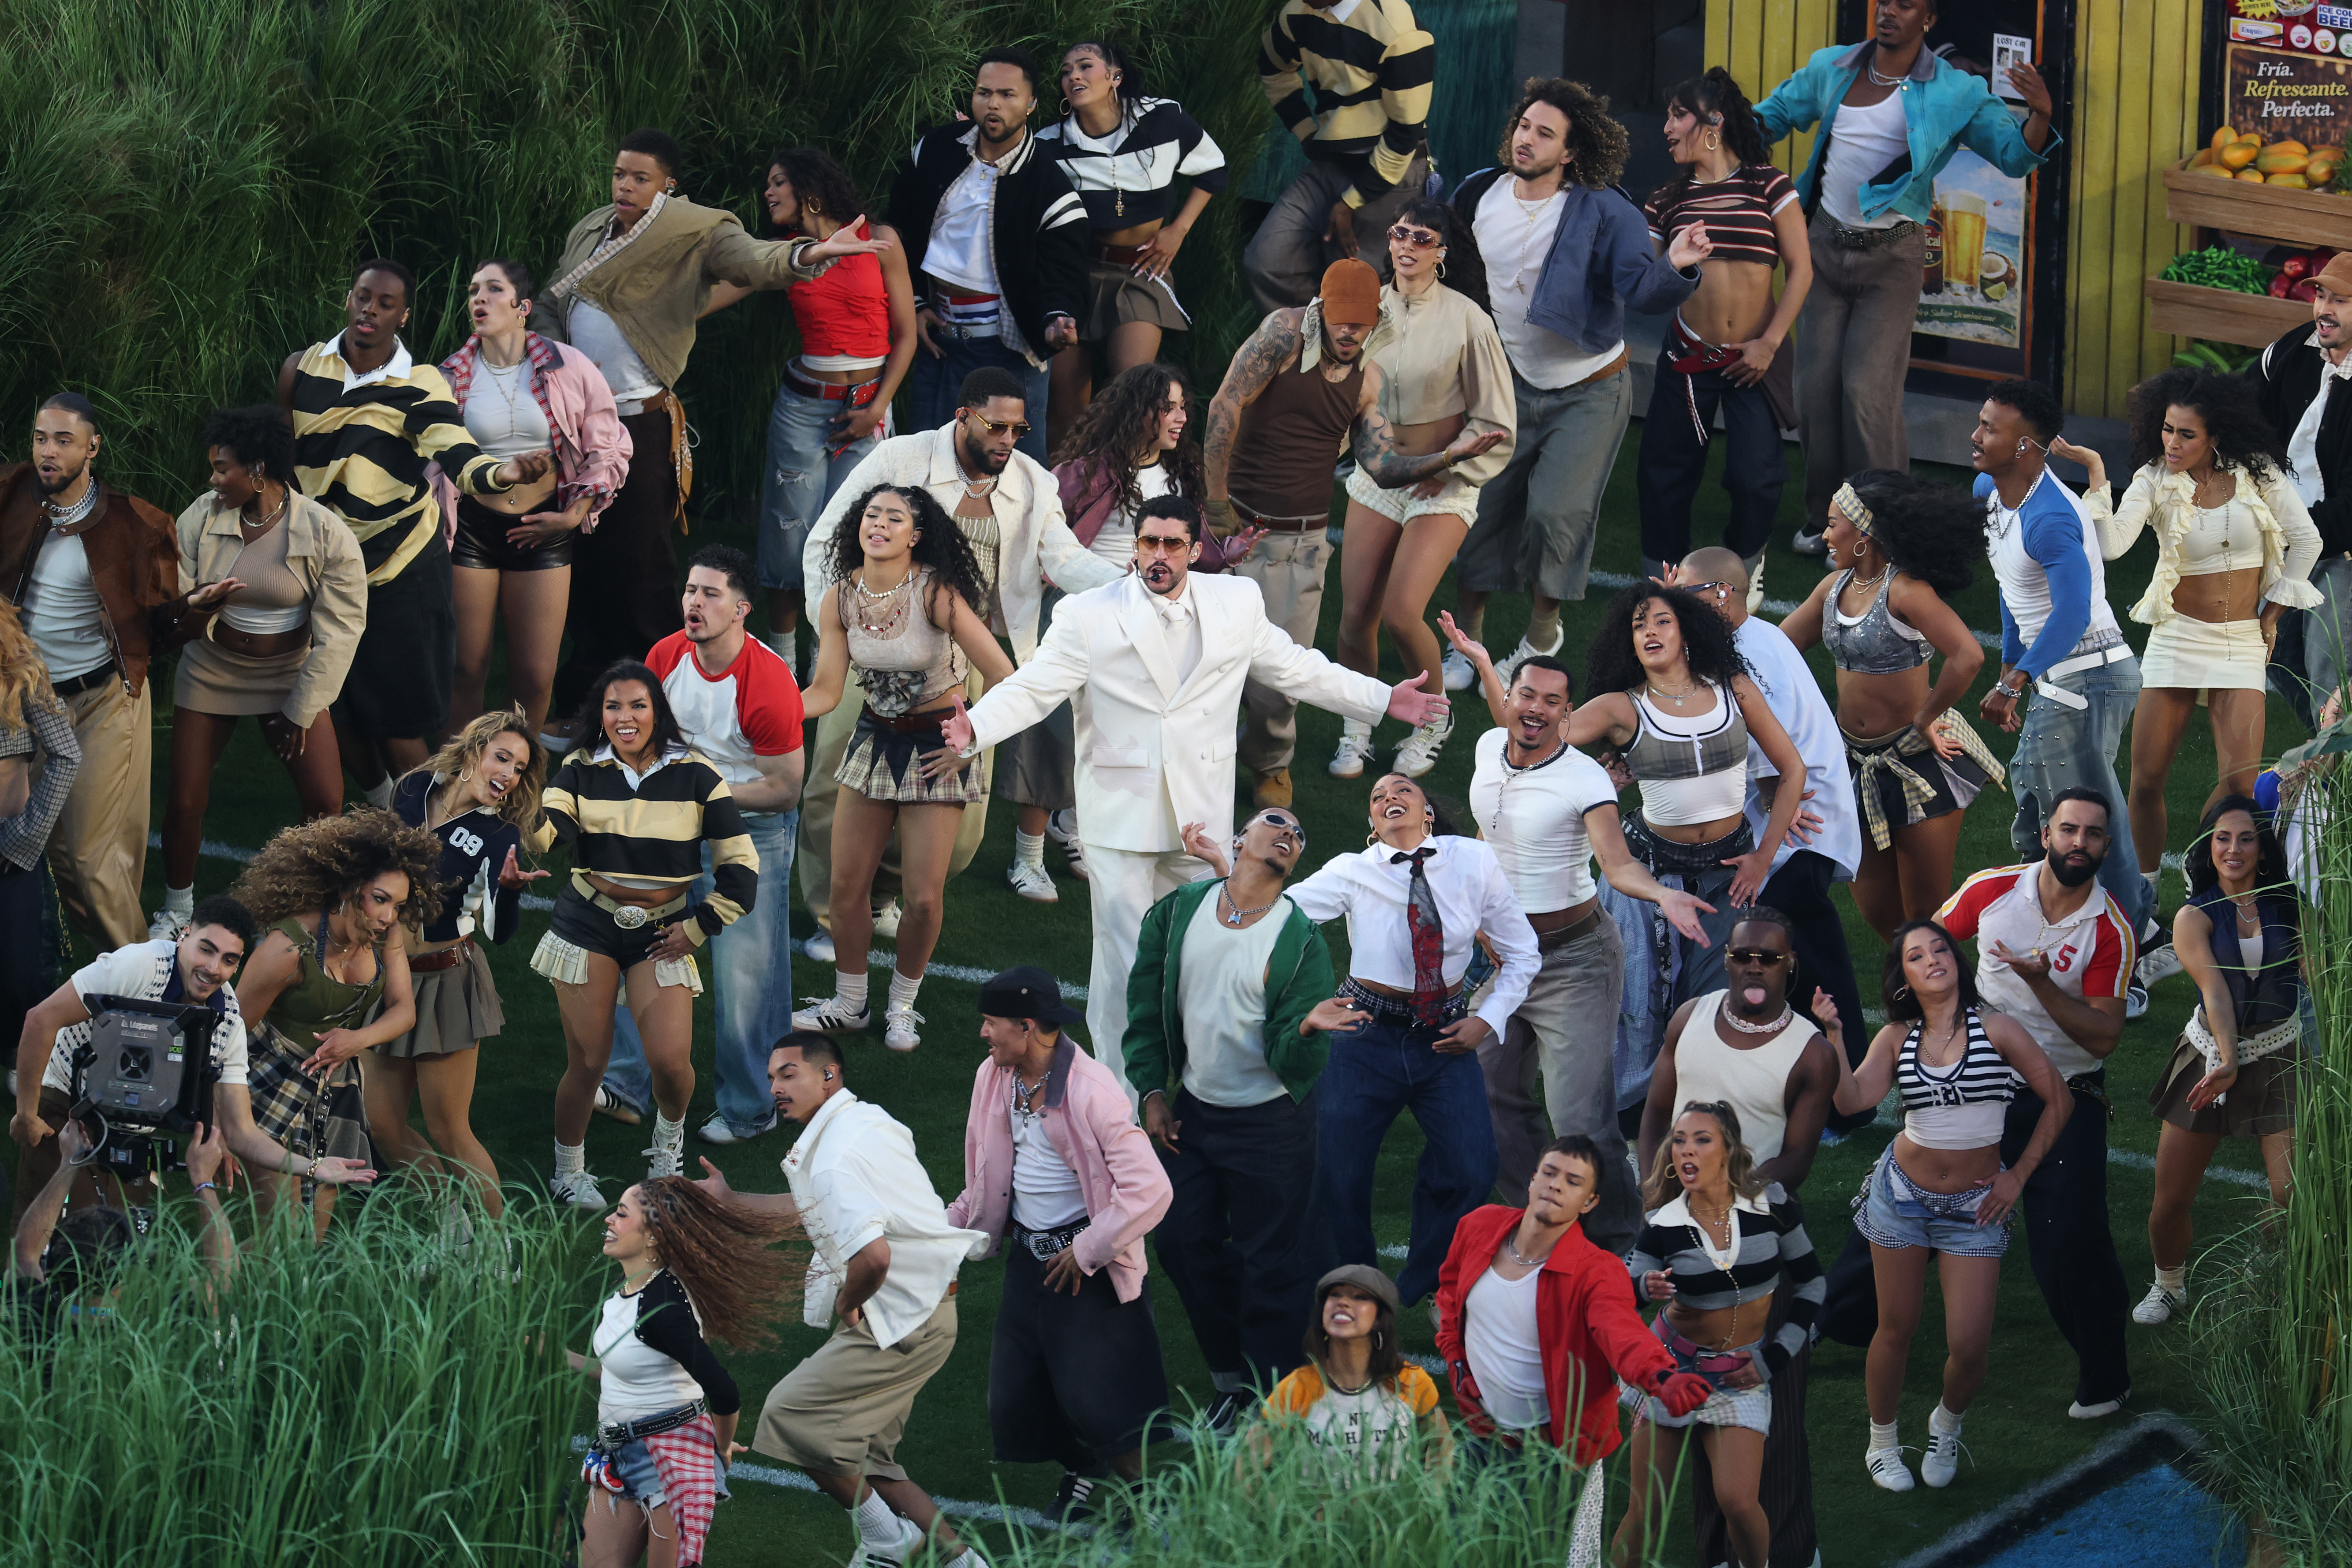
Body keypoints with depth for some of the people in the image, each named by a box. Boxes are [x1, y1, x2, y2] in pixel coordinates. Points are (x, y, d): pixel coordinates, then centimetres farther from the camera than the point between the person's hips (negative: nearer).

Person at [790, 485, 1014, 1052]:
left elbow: (1002, 675, -21)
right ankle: (850, 1005, 25)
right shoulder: (840, 599, -6)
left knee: (923, 897, -5)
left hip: (937, 745, -4)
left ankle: (902, 1007, 19)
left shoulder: (934, 593, -21)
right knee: (846, 884, 4)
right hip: (875, 739, 4)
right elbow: (825, 692, -3)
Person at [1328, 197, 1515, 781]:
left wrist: (1446, 469, -11)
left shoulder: (1466, 320, -12)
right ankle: (1356, 730, 22)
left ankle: (1435, 719, 11)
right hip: (1376, 474, 4)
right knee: (1356, 613, -1)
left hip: (1443, 485, -4)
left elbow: (1494, 421, -7)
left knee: (1401, 614, -15)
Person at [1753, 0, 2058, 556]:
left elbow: (2015, 155, -8)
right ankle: (1824, 517, 19)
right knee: (1816, 385, 5)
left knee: (1868, 389, -11)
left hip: (1892, 257, -4)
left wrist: (2040, 115, -28)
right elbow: (1777, 113, 17)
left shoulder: (1954, 93, -8)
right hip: (1827, 243, 4)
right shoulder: (1830, 70, 2)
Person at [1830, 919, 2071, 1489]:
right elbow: (1853, 1098, -18)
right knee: (1896, 1329, 8)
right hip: (1903, 1194, 1)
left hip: (1974, 1206, -1)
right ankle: (1882, 1442, 30)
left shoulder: (1995, 1029, -8)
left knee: (1968, 1346, -5)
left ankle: (1947, 1423, 27)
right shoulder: (1896, 1039, -2)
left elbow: (2058, 1100, -2)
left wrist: (2019, 1175, -2)